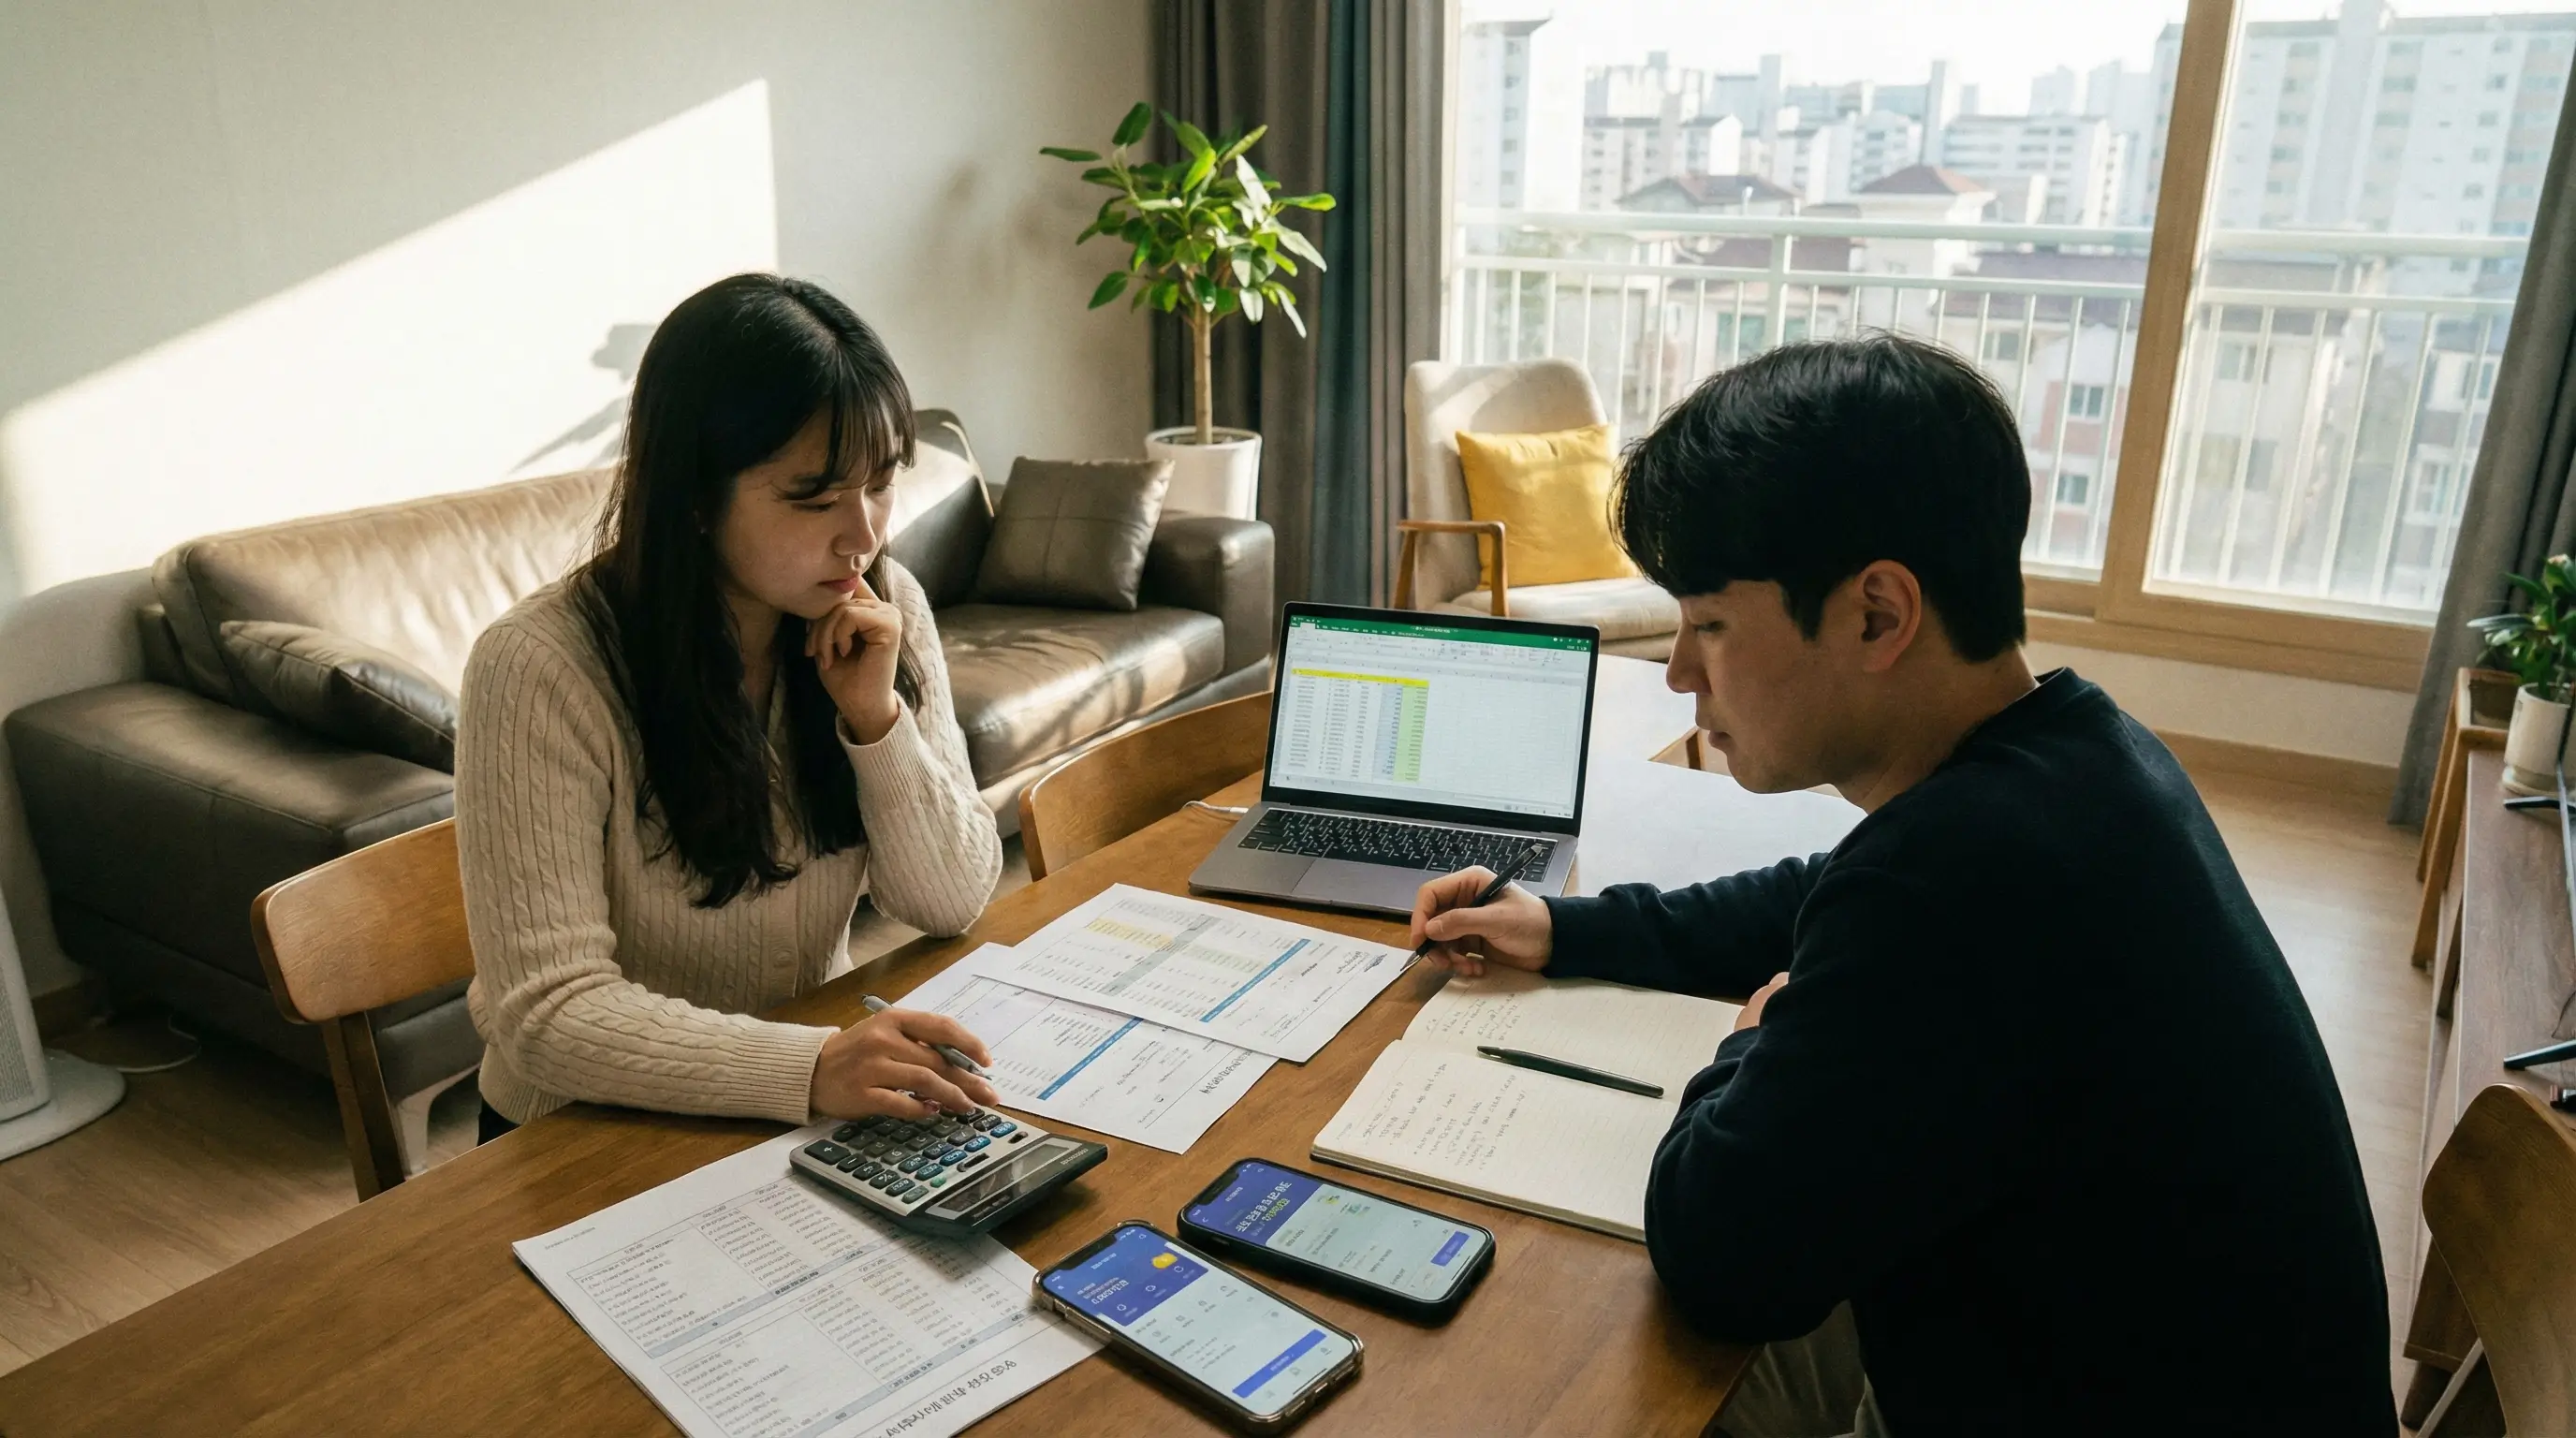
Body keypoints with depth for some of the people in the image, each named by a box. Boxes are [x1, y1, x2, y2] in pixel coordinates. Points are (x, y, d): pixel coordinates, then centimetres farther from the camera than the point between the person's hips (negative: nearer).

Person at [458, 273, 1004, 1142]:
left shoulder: (887, 611, -6)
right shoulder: (539, 670, -20)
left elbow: (952, 903, -4)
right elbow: (547, 1011, -24)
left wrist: (877, 719, -19)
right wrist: (809, 1068, -37)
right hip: (594, 1138, -4)